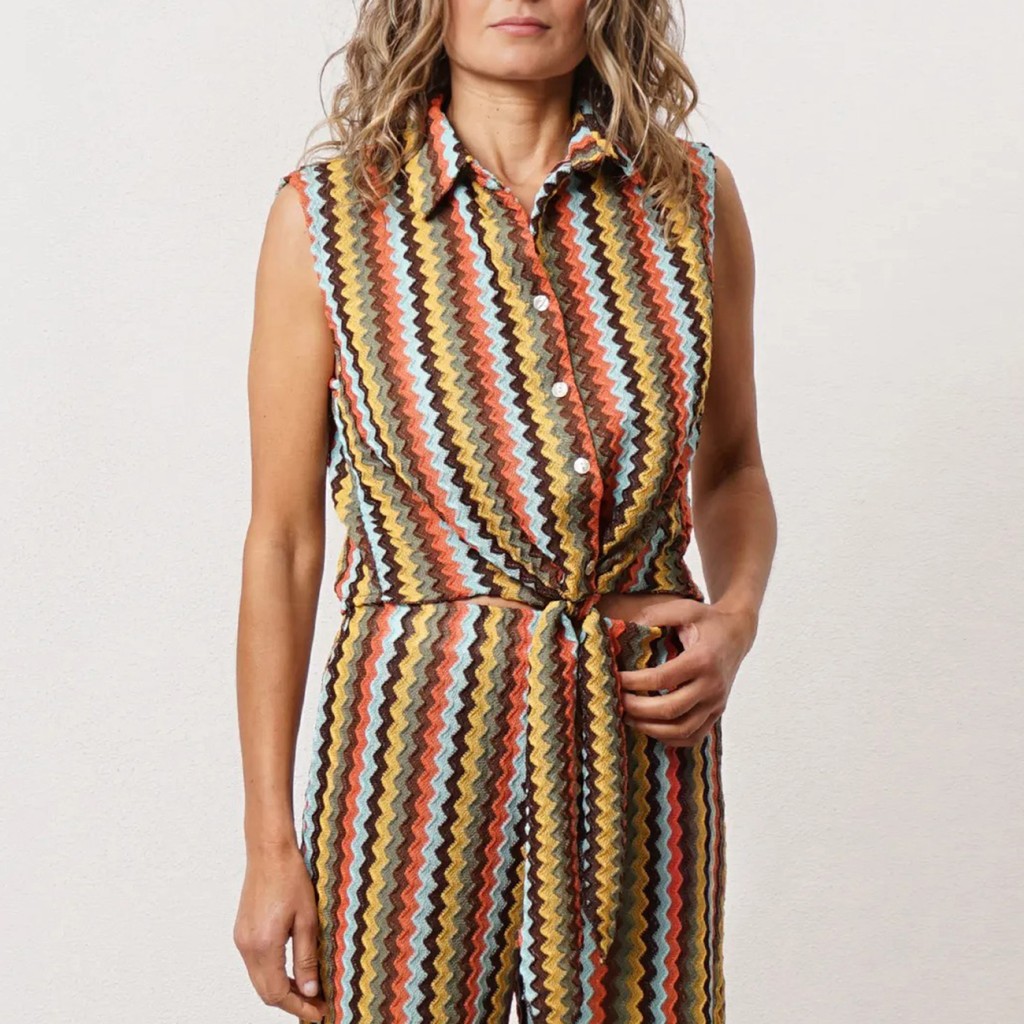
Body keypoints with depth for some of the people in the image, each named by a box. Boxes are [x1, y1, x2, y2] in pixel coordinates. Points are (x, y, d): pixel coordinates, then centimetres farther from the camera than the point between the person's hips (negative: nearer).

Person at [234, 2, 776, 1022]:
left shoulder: (691, 195, 2)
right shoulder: (328, 211, -5)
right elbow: (282, 540, -3)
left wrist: (737, 616, -5)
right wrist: (269, 841, -3)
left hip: (641, 737, 2)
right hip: (421, 725, -2)